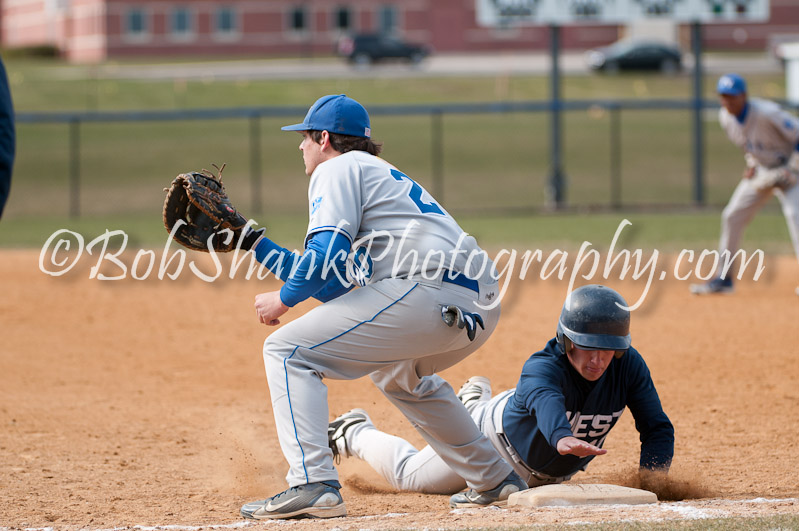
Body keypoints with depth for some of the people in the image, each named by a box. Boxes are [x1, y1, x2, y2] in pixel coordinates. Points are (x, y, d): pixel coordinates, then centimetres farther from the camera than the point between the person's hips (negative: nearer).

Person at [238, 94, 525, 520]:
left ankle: (312, 485, -20)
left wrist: (281, 300, 4)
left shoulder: (337, 169, 6)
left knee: (288, 351, -5)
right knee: (397, 372, 38)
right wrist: (252, 241, 35)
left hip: (427, 291, -10)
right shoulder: (380, 173, 34)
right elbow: (333, 284, 31)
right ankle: (495, 481, 35)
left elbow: (327, 254, -12)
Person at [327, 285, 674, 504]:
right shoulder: (541, 368, -43)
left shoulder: (629, 366, -29)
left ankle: (475, 403, 60)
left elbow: (658, 428, -26)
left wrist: (651, 478, -46)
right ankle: (355, 433, 41)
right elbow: (546, 401, -66)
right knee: (408, 477, 12)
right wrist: (562, 438, -89)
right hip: (500, 433, -5)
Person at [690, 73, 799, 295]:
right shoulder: (726, 117, -7)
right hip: (762, 171, 7)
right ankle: (723, 278, 15)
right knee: (732, 216, 4)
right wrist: (752, 164, -1)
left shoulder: (767, 113, -29)